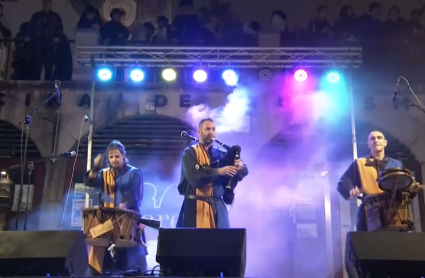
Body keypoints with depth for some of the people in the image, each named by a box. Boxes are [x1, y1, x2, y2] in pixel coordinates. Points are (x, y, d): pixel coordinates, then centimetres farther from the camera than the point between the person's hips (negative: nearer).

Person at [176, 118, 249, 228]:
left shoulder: (220, 155, 12)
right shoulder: (190, 153, -2)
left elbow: (244, 171, 7)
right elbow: (195, 177, -18)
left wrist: (240, 167, -17)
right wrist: (218, 171, -25)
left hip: (217, 206, 5)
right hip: (195, 206, -4)